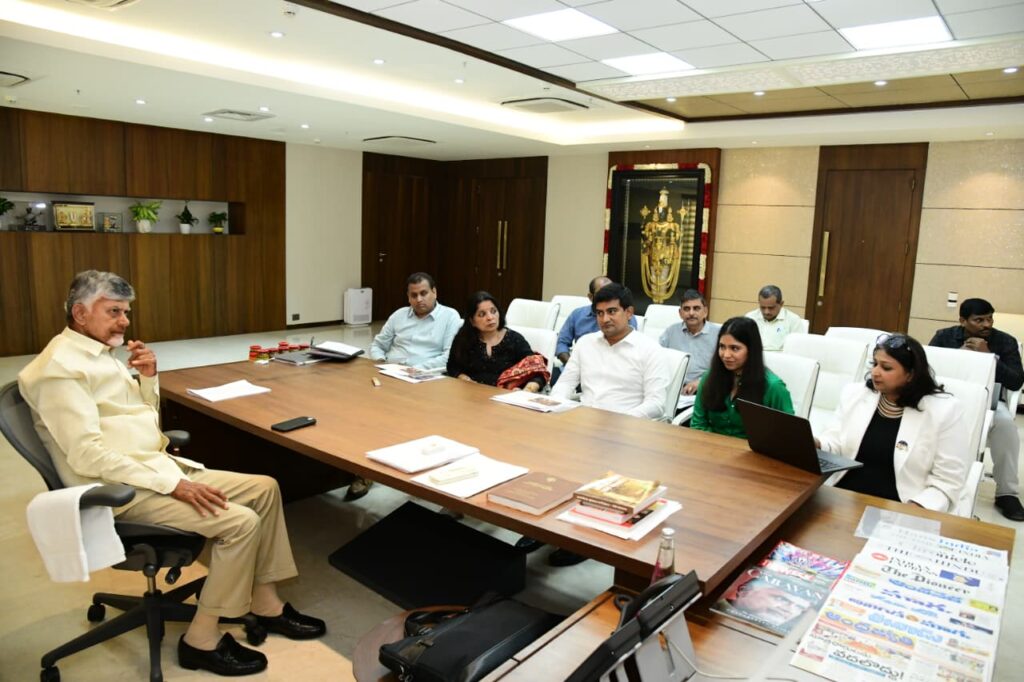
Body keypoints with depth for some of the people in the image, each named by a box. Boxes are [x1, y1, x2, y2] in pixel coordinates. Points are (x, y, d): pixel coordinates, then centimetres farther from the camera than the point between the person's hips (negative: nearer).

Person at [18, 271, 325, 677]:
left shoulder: (101, 354, 14)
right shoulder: (62, 367, -16)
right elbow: (88, 455, -24)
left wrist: (148, 378, 1)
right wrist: (173, 484, -25)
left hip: (157, 467, 10)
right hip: (123, 487, -9)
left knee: (265, 488, 2)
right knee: (240, 521, -22)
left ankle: (265, 604, 11)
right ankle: (202, 640, -5)